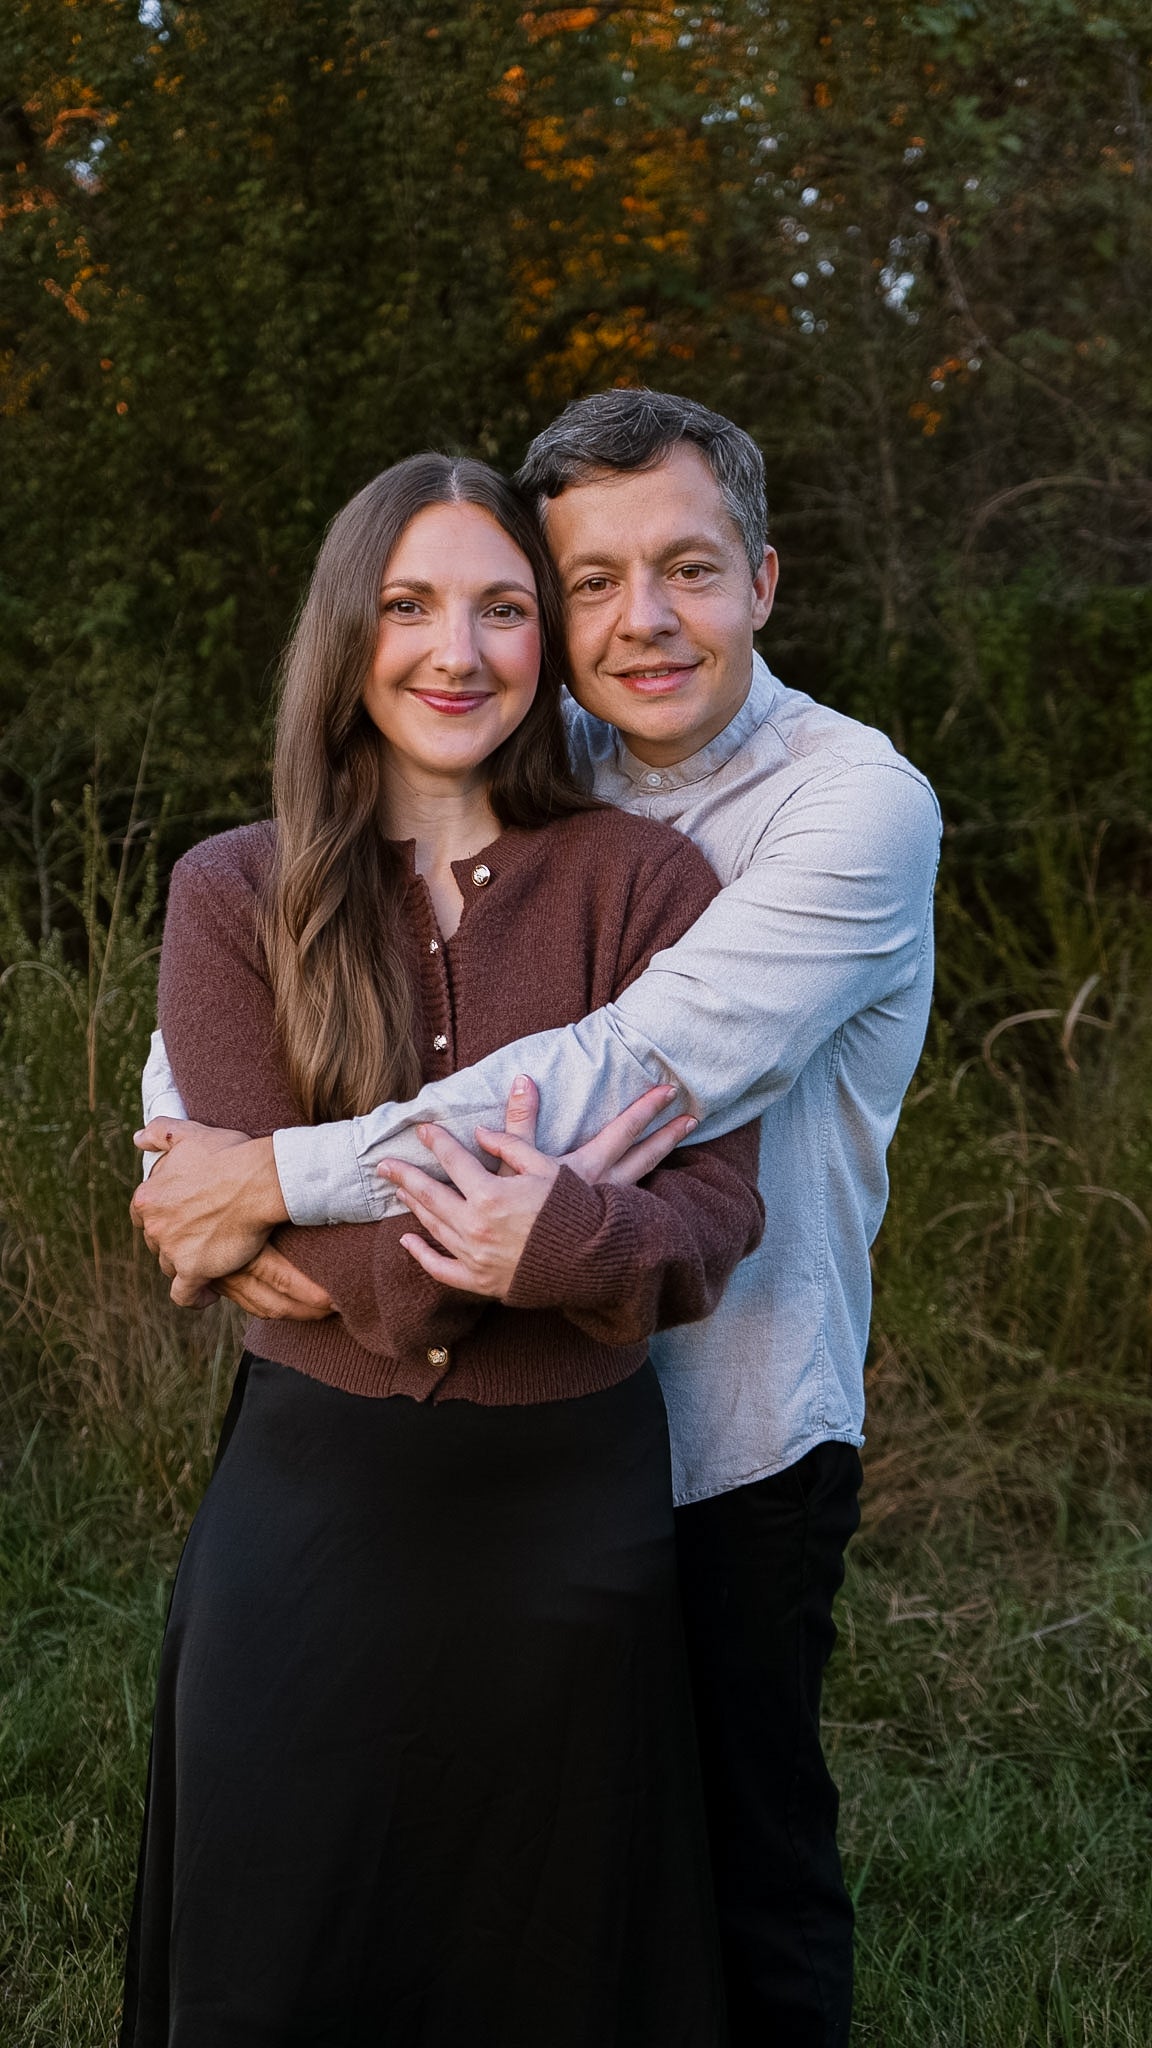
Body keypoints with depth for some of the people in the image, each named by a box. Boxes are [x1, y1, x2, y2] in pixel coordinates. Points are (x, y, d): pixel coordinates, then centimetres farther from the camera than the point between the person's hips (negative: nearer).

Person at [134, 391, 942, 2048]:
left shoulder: (857, 805, -17)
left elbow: (641, 1072, -29)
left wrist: (281, 1178, -26)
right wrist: (224, 1203, -20)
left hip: (734, 1447, -4)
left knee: (750, 1868, 12)